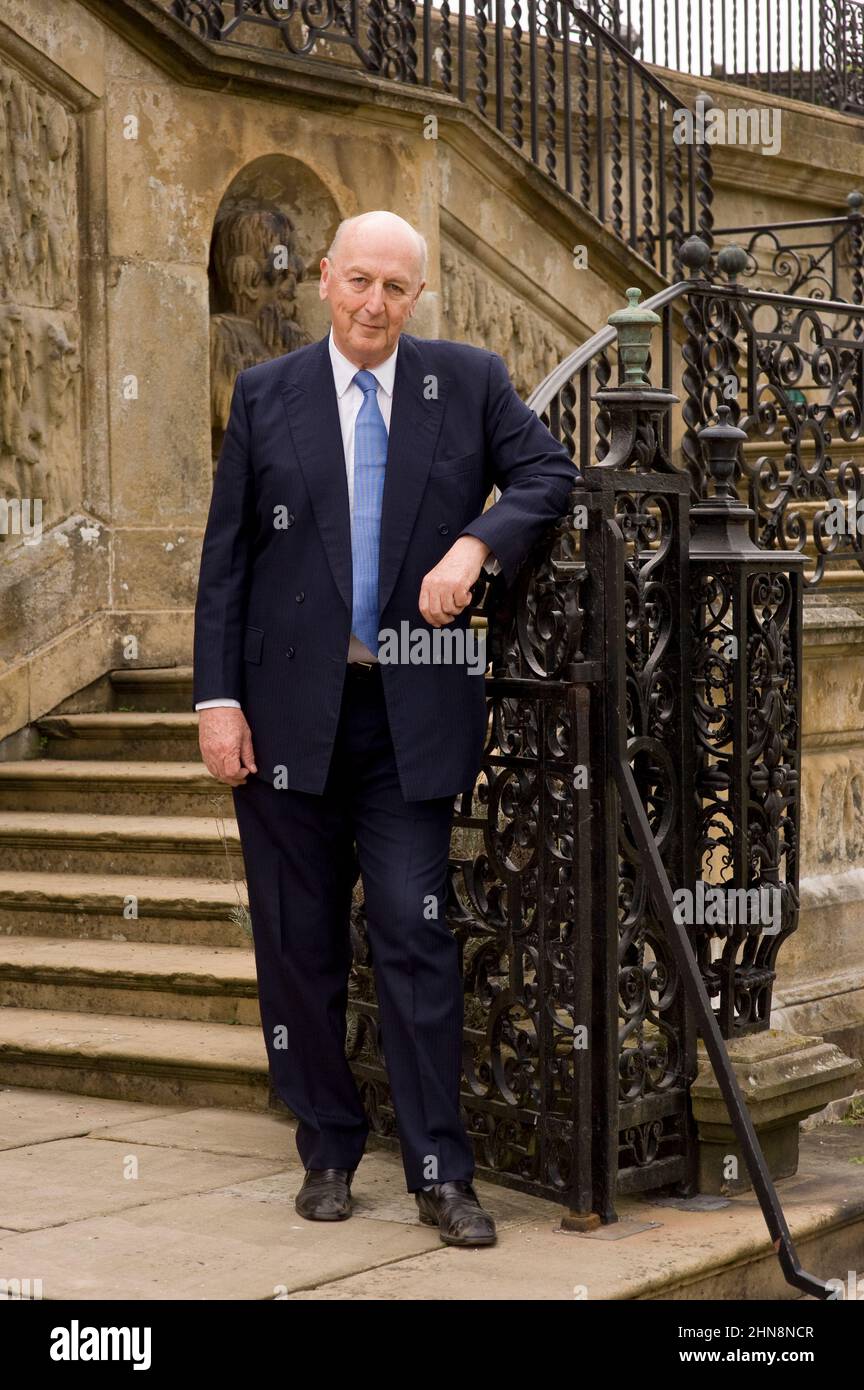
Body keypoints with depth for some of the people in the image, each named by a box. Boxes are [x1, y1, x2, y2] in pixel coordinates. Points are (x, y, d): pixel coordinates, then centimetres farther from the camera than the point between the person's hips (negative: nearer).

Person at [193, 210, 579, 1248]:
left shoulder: (468, 382, 6)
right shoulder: (266, 395, 5)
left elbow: (548, 473, 1)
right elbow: (224, 559, 3)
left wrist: (475, 543, -18)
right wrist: (217, 697, -4)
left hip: (412, 714, -1)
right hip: (289, 712, 1)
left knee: (416, 935, -4)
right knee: (299, 941, 7)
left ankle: (440, 1174, 3)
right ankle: (328, 1152, 21)